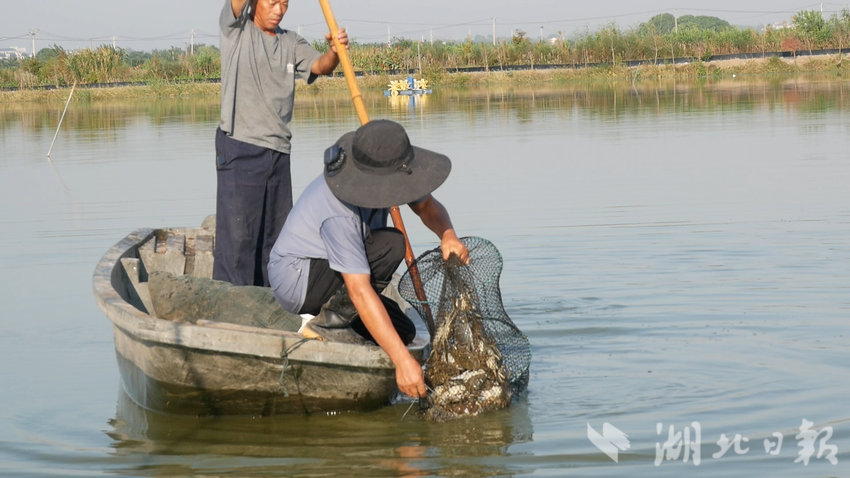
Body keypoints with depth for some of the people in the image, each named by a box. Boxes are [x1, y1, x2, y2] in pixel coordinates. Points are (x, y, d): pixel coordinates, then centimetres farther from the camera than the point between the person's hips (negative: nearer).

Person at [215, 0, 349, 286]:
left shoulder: (291, 43, 13)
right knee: (237, 234, -8)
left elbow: (319, 66, -2)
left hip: (278, 151, 5)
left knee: (276, 235, 9)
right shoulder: (236, 29, 1)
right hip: (239, 151, -5)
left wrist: (335, 51, -24)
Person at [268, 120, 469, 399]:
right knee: (390, 246, -28)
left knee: (402, 331, 2)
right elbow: (360, 291, -37)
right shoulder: (339, 214, -35)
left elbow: (427, 205, 4)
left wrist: (447, 234, -21)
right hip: (294, 279, -8)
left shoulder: (380, 173, -12)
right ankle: (327, 321, -15)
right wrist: (403, 360, -41)